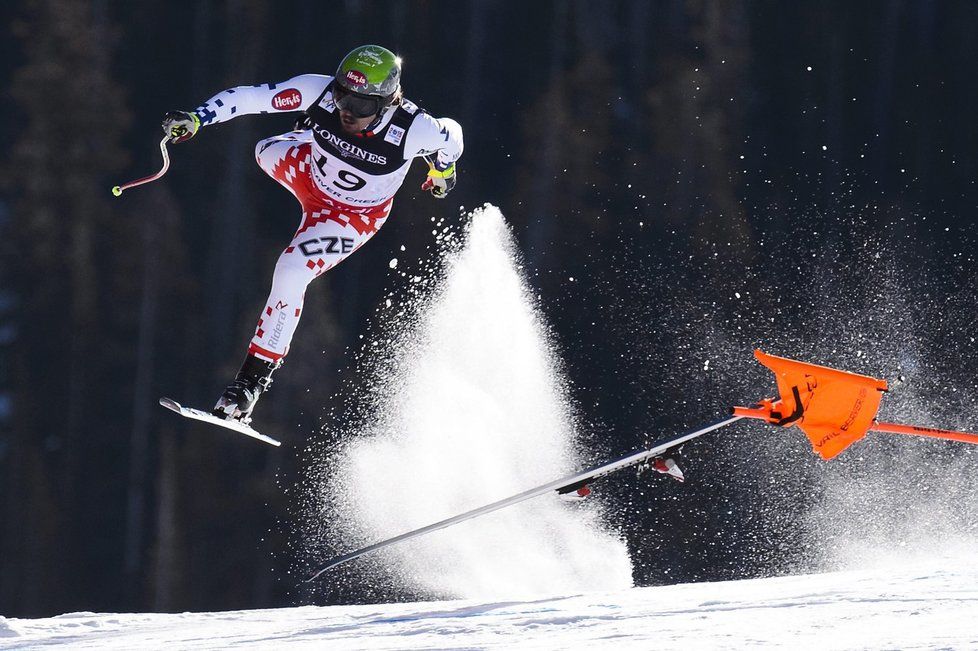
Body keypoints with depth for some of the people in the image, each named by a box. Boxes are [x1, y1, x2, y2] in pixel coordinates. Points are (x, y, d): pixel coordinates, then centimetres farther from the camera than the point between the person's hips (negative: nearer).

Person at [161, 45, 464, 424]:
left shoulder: (415, 130, -38)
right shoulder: (320, 92, -33)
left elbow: (451, 136, -14)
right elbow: (250, 98, -25)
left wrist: (443, 169, 9)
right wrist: (195, 119, -38)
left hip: (354, 215, -4)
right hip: (310, 172, 4)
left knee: (292, 274, -21)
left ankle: (252, 381, -12)